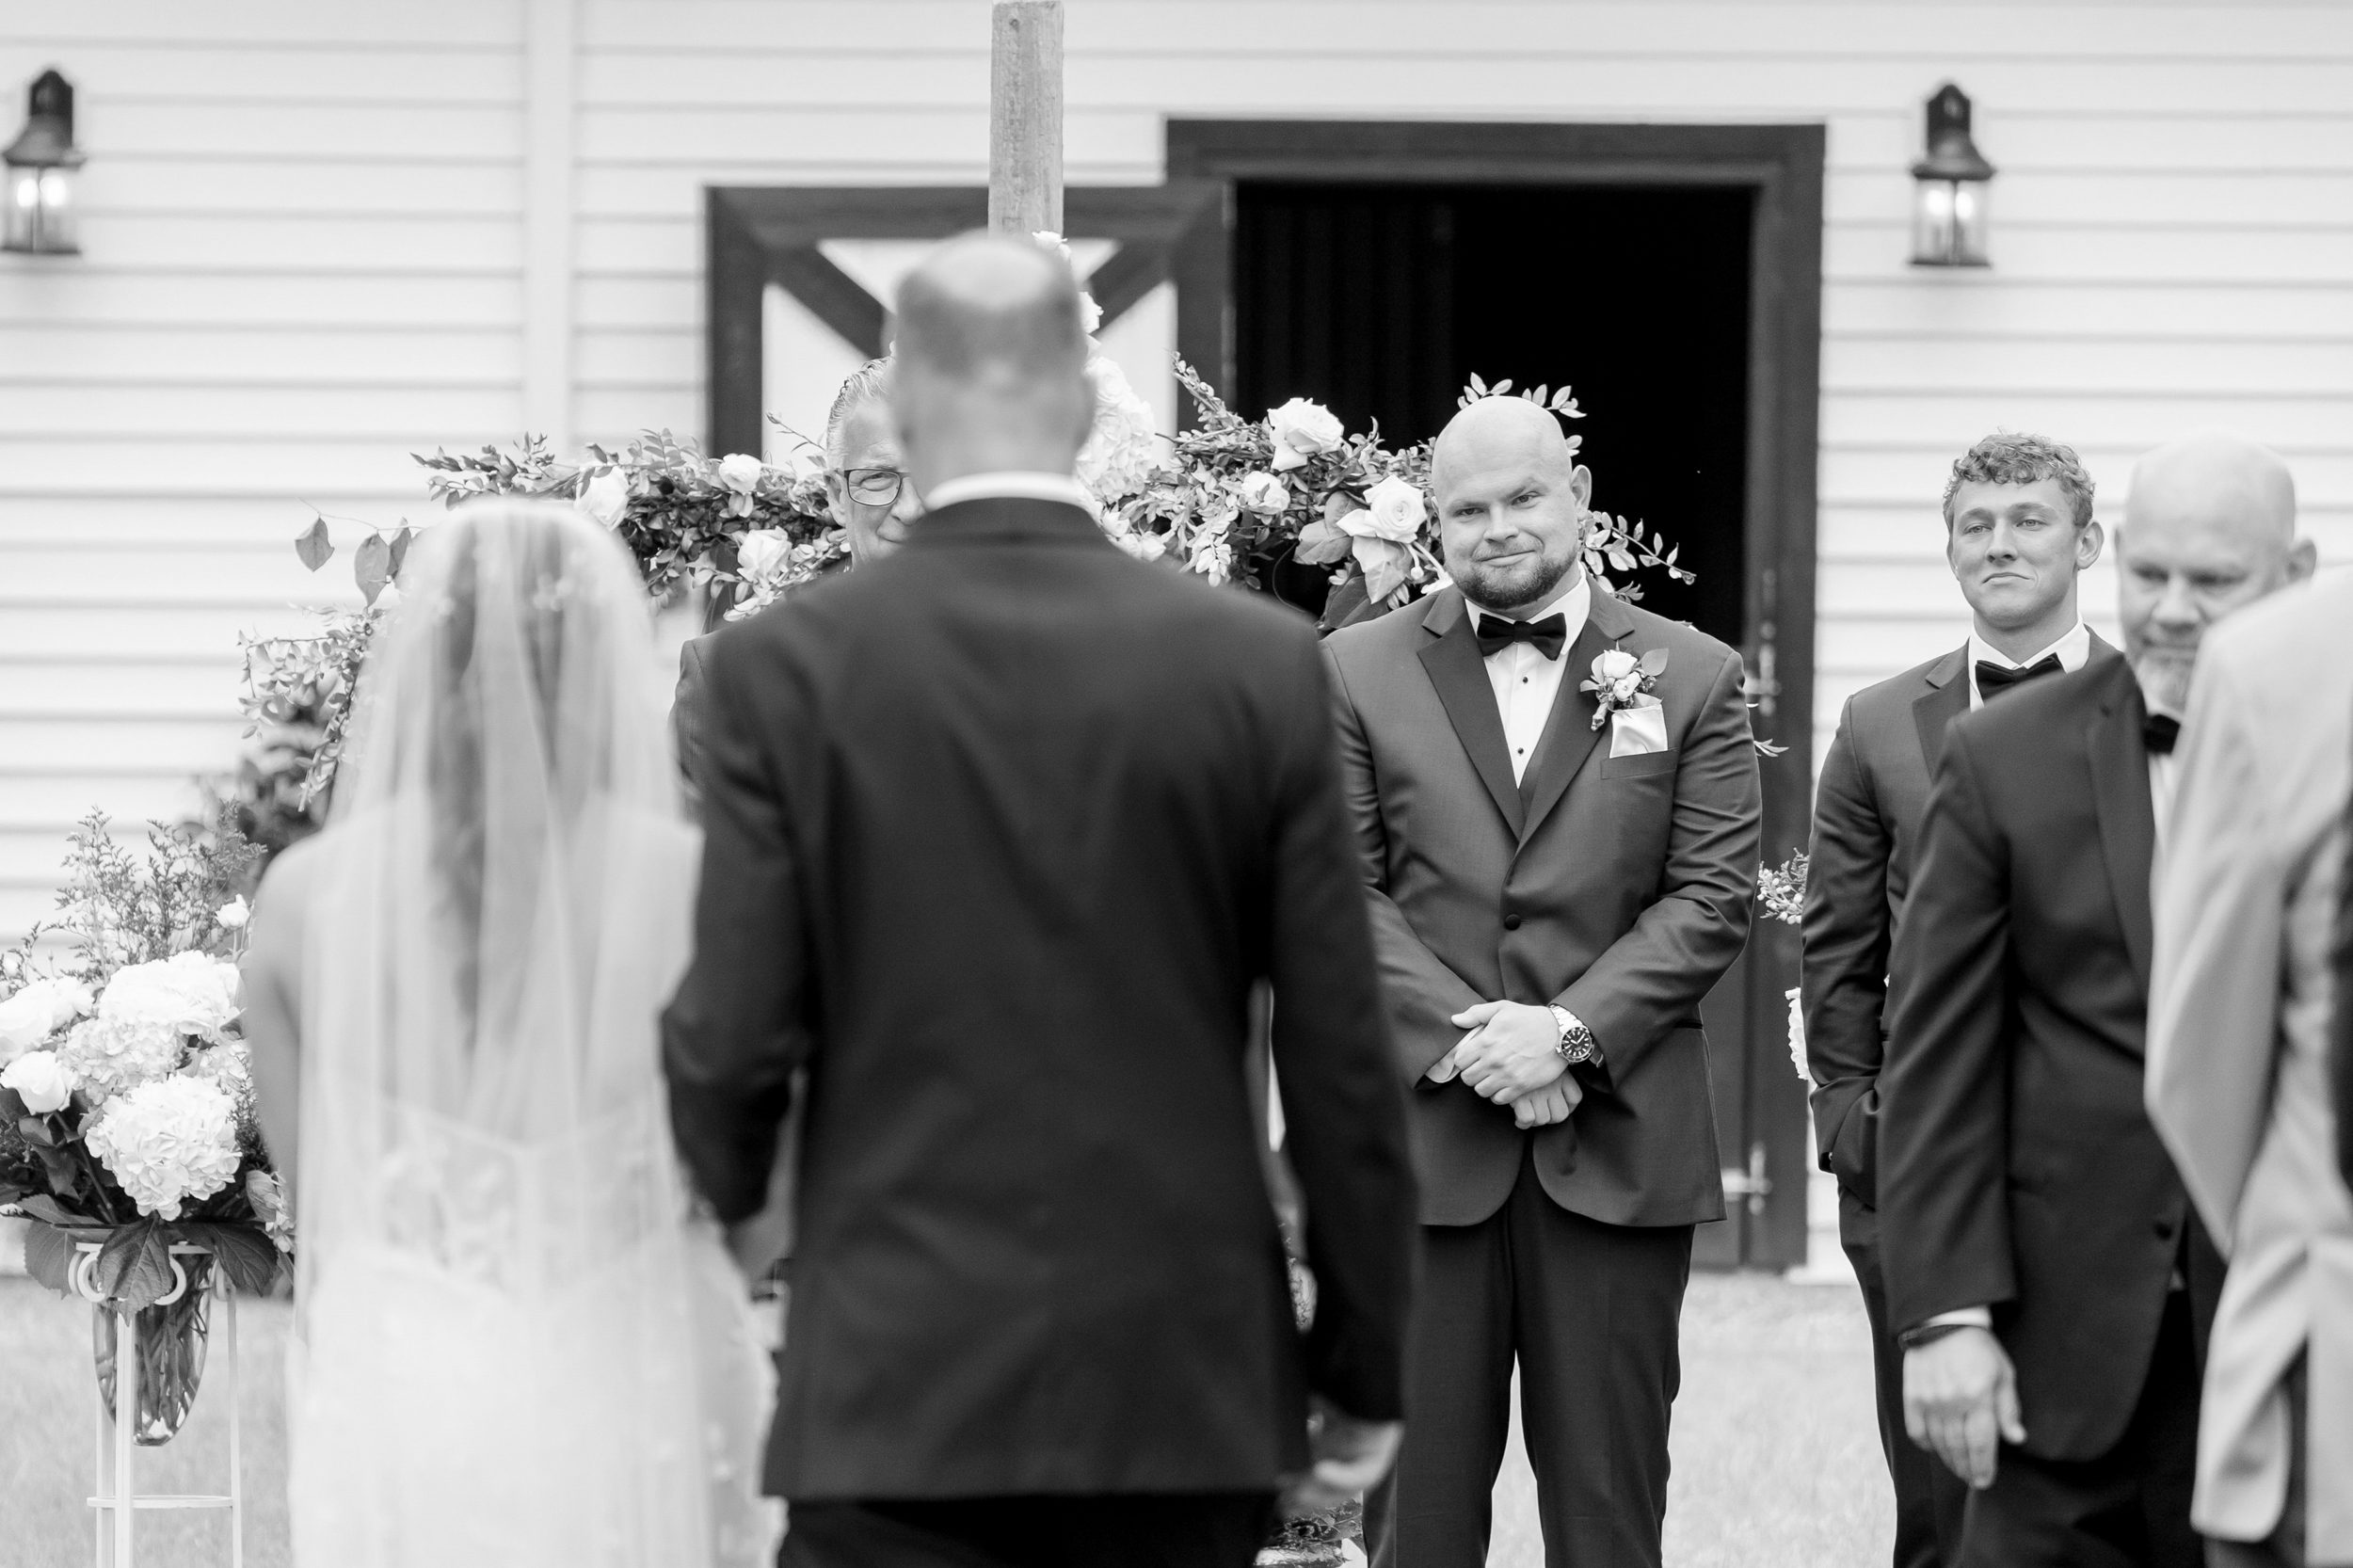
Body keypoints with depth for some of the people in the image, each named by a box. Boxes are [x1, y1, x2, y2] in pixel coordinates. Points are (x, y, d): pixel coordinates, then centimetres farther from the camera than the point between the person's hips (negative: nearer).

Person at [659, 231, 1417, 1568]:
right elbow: (1341, 1057, 1)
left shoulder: (791, 667, -5)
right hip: (1186, 1390, 2)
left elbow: (736, 1040, -6)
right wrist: (1364, 1365, 10)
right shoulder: (1258, 666, -1)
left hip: (900, 1394, -2)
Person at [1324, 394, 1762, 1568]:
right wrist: (1462, 1036, -13)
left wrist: (1572, 1030, -12)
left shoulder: (1692, 678, 8)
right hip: (1419, 1139, 0)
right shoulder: (1361, 671, 7)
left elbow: (1714, 897, 0)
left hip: (1618, 1147, 0)